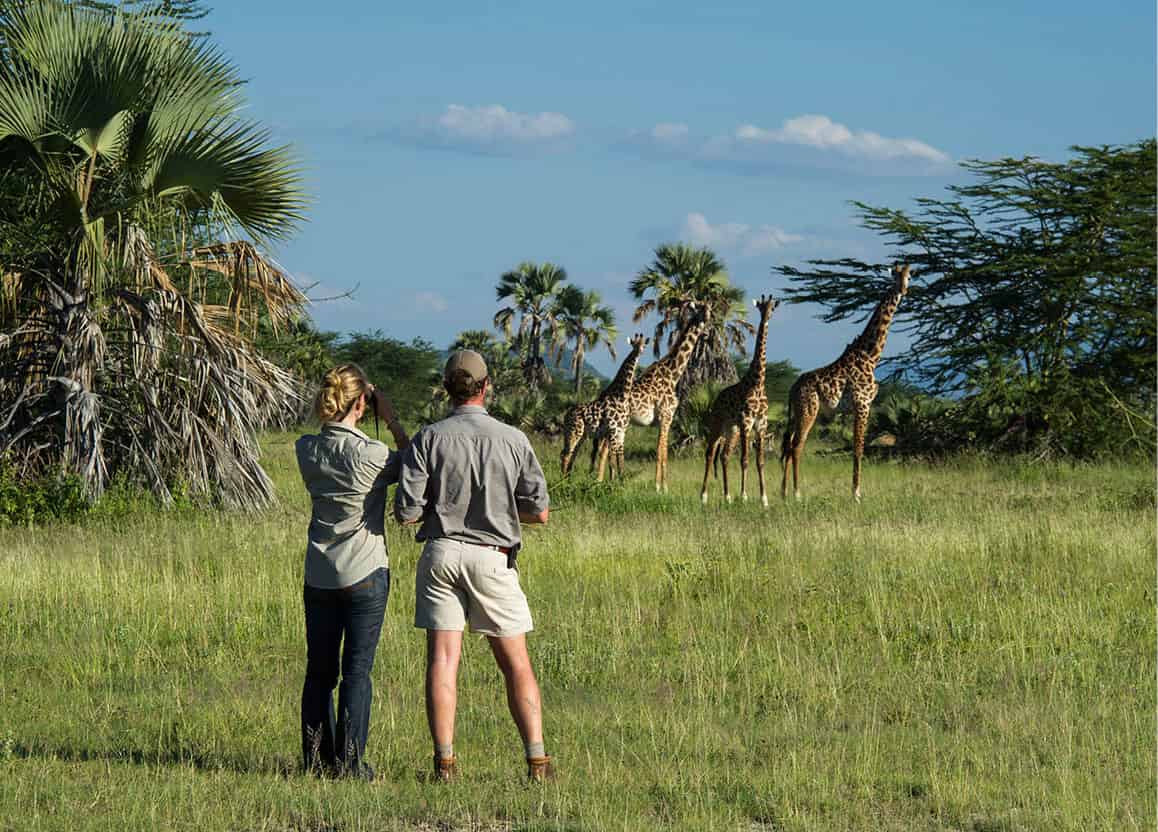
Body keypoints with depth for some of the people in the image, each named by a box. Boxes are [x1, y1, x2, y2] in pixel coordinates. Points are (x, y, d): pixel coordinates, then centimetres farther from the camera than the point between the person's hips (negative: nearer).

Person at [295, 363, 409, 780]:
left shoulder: (306, 449, -1)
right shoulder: (369, 454, -16)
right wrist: (392, 421, 2)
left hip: (319, 574, 5)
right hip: (365, 573, -5)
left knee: (319, 669, 11)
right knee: (357, 670, 1)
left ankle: (318, 758, 14)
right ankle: (349, 761, 0)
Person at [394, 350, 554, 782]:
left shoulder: (428, 439, -5)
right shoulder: (513, 440, -2)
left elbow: (406, 511, -9)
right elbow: (539, 511, 2)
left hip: (442, 553, 0)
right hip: (492, 556, 0)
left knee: (442, 658, 1)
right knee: (515, 662, 7)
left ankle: (445, 761, -5)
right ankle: (537, 759, 3)